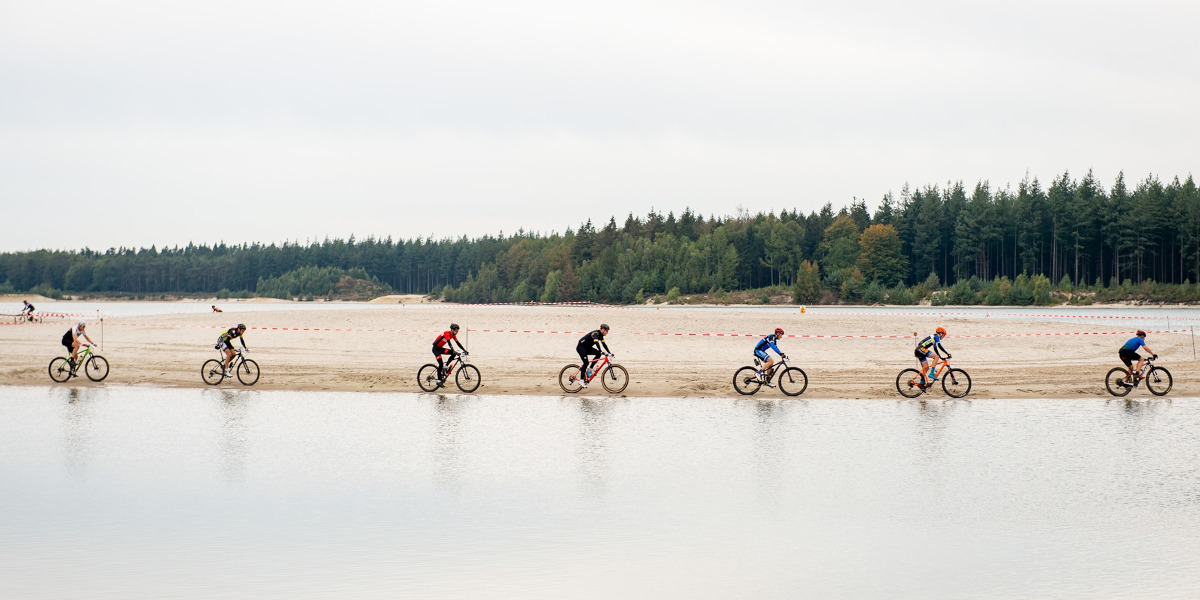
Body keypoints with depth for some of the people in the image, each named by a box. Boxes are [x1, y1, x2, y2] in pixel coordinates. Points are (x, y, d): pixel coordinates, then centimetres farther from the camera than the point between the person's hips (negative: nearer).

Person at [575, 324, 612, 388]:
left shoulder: (600, 335, 5)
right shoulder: (595, 333, -23)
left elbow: (604, 344, 10)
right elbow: (597, 343, -36)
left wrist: (609, 353, 3)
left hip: (587, 348, 9)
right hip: (580, 347, -9)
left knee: (598, 354, -8)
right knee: (586, 362, -20)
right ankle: (581, 380, -14)